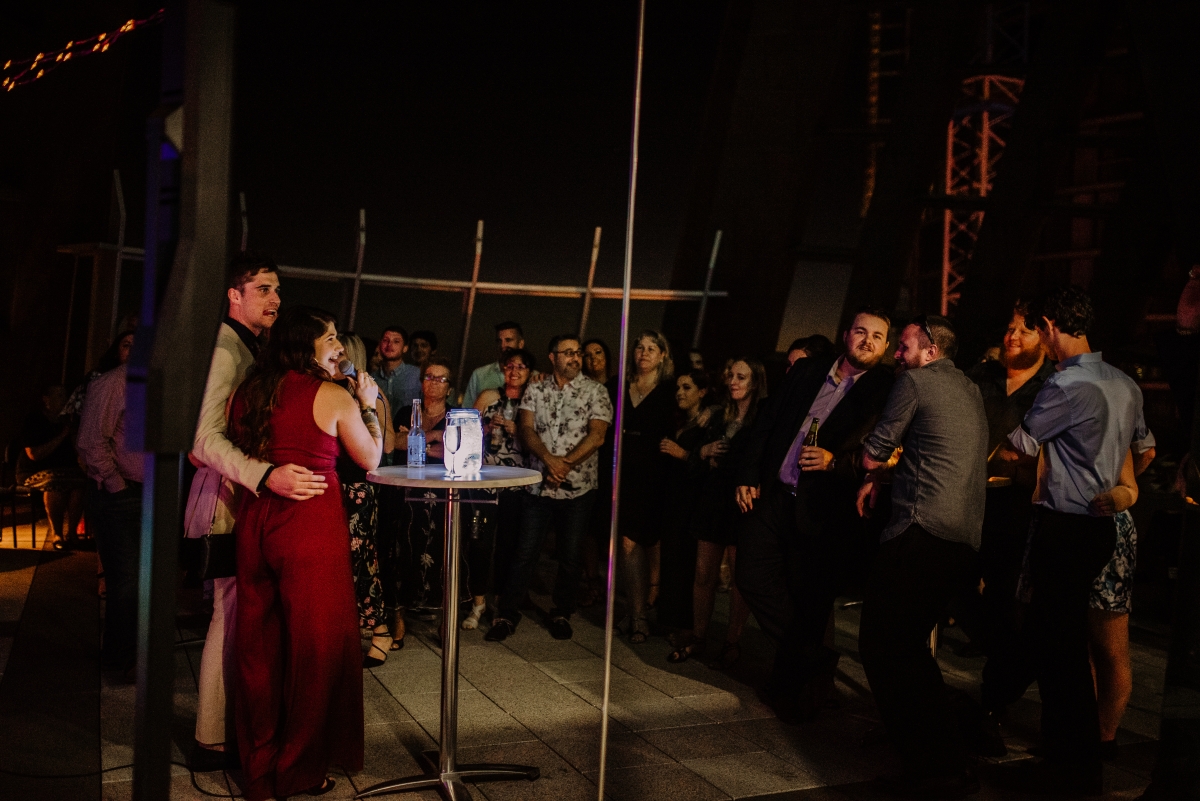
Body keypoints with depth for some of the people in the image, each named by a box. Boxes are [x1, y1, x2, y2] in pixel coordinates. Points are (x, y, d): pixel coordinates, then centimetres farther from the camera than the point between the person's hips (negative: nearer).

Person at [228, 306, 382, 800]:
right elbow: (370, 460, 3)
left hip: (255, 520, 6)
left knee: (260, 643, 14)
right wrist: (368, 405, 13)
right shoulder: (335, 397, -8)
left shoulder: (250, 392, 8)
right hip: (312, 523, -6)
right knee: (315, 643, 7)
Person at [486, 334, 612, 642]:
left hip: (578, 486, -1)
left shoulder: (594, 391, 1)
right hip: (539, 485, 1)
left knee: (571, 556, 7)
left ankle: (562, 614, 23)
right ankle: (506, 615, 10)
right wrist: (549, 459, -19)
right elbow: (526, 429, -2)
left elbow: (597, 434, -8)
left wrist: (566, 464, -17)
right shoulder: (535, 390, 7)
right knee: (525, 551, 1)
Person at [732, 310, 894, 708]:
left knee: (807, 601, 2)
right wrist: (748, 475, 4)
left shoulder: (885, 392, -2)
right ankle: (816, 659, 16)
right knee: (753, 575, -3)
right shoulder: (807, 371, 11)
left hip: (822, 510, -4)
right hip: (774, 496, 4)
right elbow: (766, 422, 12)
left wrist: (835, 462, -21)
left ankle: (789, 686, 25)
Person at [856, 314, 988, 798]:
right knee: (908, 644, 20)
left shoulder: (915, 381, -1)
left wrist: (877, 466, 23)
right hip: (966, 540, 9)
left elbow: (873, 452, 1)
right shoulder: (971, 391, 24)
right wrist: (880, 476, 21)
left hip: (921, 531, -9)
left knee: (881, 645, -6)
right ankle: (942, 755, 27)